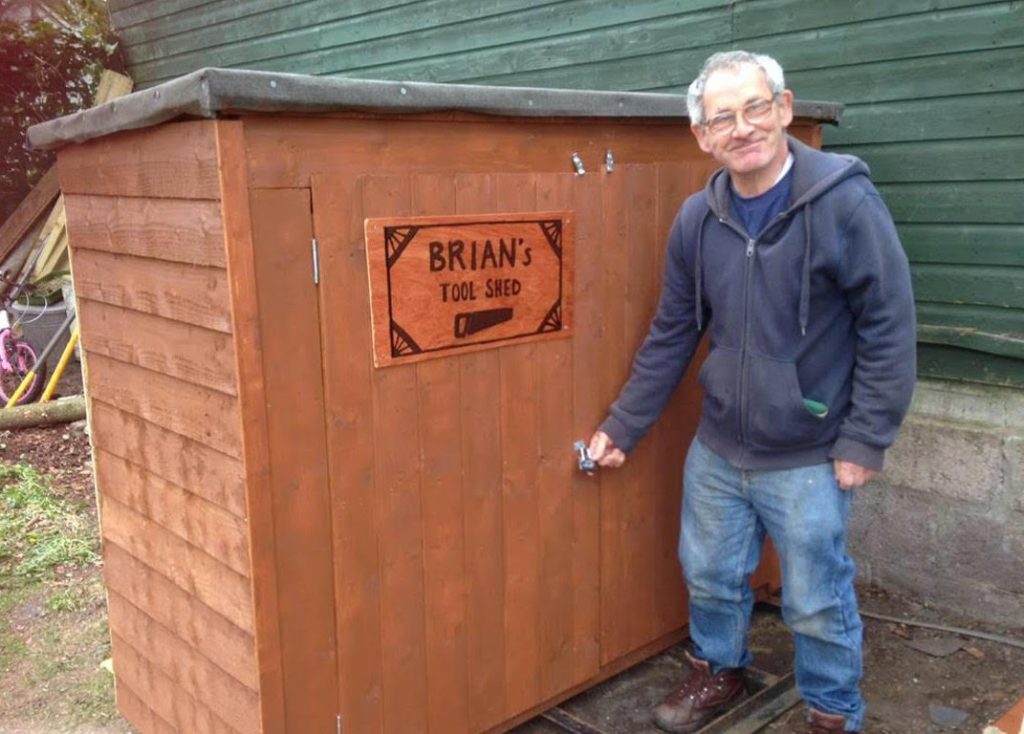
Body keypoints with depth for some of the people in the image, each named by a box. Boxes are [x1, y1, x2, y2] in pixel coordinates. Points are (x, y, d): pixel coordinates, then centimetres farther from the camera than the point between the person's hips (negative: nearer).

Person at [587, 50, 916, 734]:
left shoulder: (846, 202, -16)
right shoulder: (697, 219, -2)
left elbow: (889, 328, -13)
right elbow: (671, 336, 5)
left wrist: (865, 440, -14)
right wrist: (623, 426, 6)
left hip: (810, 459, -4)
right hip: (717, 450, 5)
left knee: (817, 602, 11)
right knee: (709, 575, 21)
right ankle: (718, 672, 48)